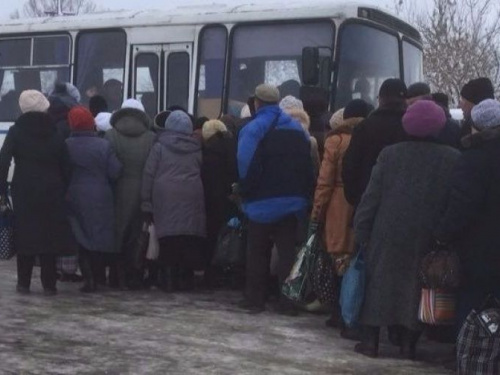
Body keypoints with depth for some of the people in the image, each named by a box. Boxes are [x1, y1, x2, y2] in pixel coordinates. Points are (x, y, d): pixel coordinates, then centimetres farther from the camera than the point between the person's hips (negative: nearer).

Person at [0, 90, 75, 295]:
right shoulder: (54, 134, 4)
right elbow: (65, 167, 3)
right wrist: (64, 191, 7)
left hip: (24, 193, -1)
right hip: (51, 193, 1)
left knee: (25, 235, 6)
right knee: (49, 235, 5)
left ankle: (23, 283, 7)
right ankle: (49, 284, 4)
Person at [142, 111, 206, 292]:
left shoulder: (159, 147, 4)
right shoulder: (197, 149, 12)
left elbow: (148, 175, 1)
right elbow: (203, 174, 10)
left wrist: (147, 203, 3)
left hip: (165, 199, -2)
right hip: (192, 198, 2)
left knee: (168, 243, 0)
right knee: (189, 241, 4)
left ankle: (169, 279, 1)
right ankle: (186, 280, 7)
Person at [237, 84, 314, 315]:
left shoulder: (252, 129, -9)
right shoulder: (297, 129, 8)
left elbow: (246, 167, -16)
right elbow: (309, 166, 7)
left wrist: (245, 192, -4)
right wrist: (305, 196, 11)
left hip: (262, 202, -3)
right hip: (292, 201, 4)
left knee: (257, 252, 8)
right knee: (288, 251, 7)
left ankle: (255, 298, 10)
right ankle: (288, 301, 4)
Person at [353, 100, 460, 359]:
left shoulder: (390, 154, -4)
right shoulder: (454, 159, -5)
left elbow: (371, 197, -3)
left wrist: (360, 230, 2)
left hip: (388, 234, 0)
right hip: (428, 238, 0)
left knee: (379, 283, 10)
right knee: (416, 287, 9)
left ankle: (371, 341, 13)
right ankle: (408, 344, 12)